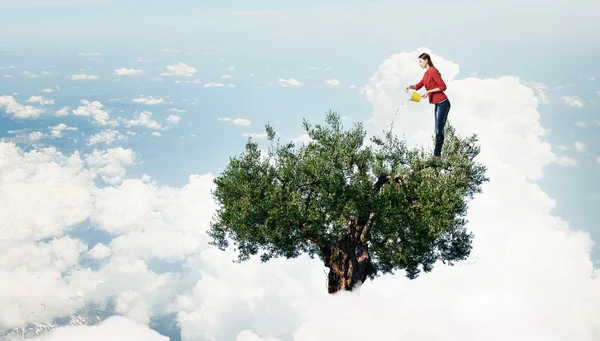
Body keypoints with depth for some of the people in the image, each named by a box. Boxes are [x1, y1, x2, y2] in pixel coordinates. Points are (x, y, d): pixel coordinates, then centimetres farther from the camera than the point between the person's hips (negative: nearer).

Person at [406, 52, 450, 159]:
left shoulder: (432, 71, -13)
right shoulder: (426, 73, 15)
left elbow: (443, 86, -17)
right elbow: (418, 86, 20)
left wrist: (428, 91, -17)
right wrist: (410, 86, 0)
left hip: (442, 103, -10)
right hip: (438, 104, 10)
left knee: (439, 129, -6)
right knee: (438, 129, 10)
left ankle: (437, 154, -3)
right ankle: (437, 153, 14)